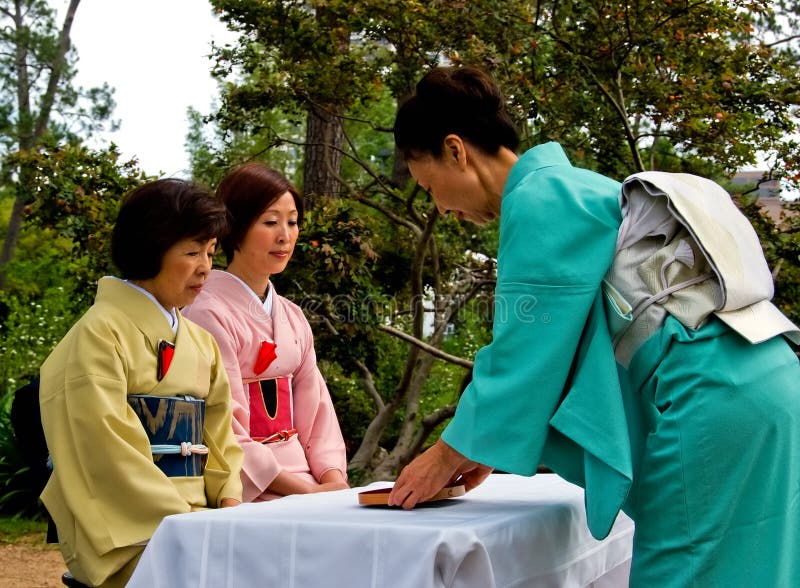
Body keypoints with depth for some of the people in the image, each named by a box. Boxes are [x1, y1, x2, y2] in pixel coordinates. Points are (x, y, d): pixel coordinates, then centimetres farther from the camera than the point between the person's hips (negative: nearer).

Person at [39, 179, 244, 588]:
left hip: (192, 517, 7)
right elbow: (112, 454, -14)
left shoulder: (201, 342, 16)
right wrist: (185, 520, -17)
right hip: (123, 533, -7)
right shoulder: (100, 335, -7)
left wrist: (229, 500, -1)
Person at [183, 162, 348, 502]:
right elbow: (226, 433, -13)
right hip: (248, 495, -6)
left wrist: (333, 478, -6)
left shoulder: (292, 317, 14)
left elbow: (315, 410, 12)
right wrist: (305, 491, -15)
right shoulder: (209, 313, -8)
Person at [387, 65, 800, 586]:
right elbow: (555, 348, 24)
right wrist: (487, 445, 24)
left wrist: (453, 451, 2)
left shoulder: (539, 198, -8)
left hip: (711, 394, -10)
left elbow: (527, 351, -9)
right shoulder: (570, 189, 21)